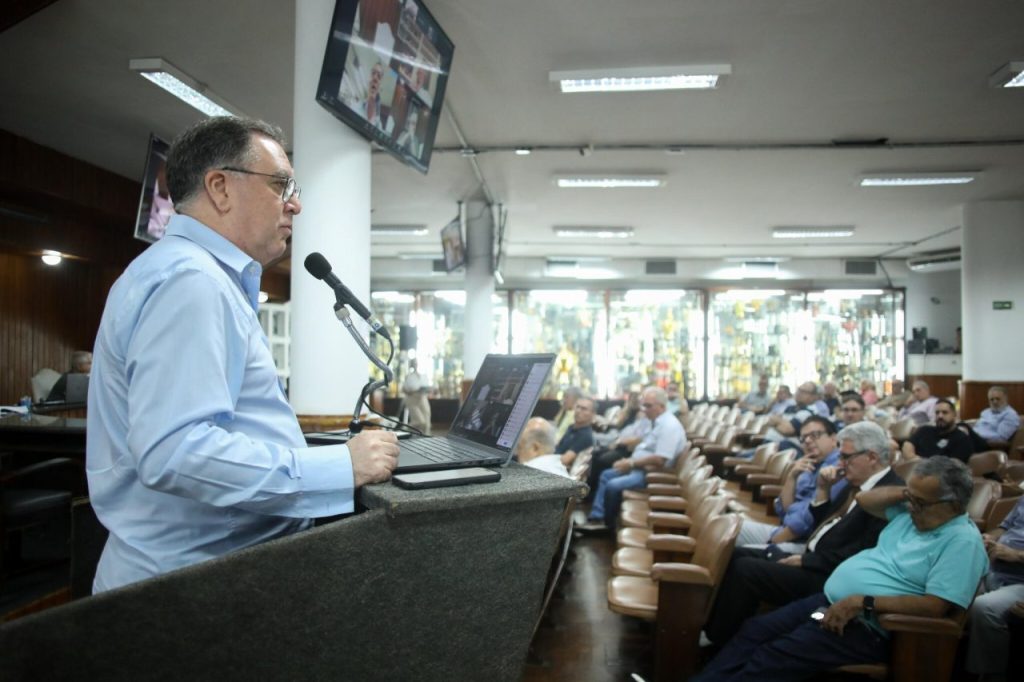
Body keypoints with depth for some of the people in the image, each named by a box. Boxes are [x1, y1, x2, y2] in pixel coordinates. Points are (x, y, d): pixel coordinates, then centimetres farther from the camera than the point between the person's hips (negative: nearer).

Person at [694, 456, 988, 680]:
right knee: (753, 630, -1)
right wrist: (906, 492, 1)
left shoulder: (962, 541, -15)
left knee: (771, 658, -20)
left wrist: (863, 602, -24)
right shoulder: (913, 510, 9)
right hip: (831, 602, 9)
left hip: (867, 626, -9)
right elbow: (865, 500, 17)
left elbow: (935, 606, -23)